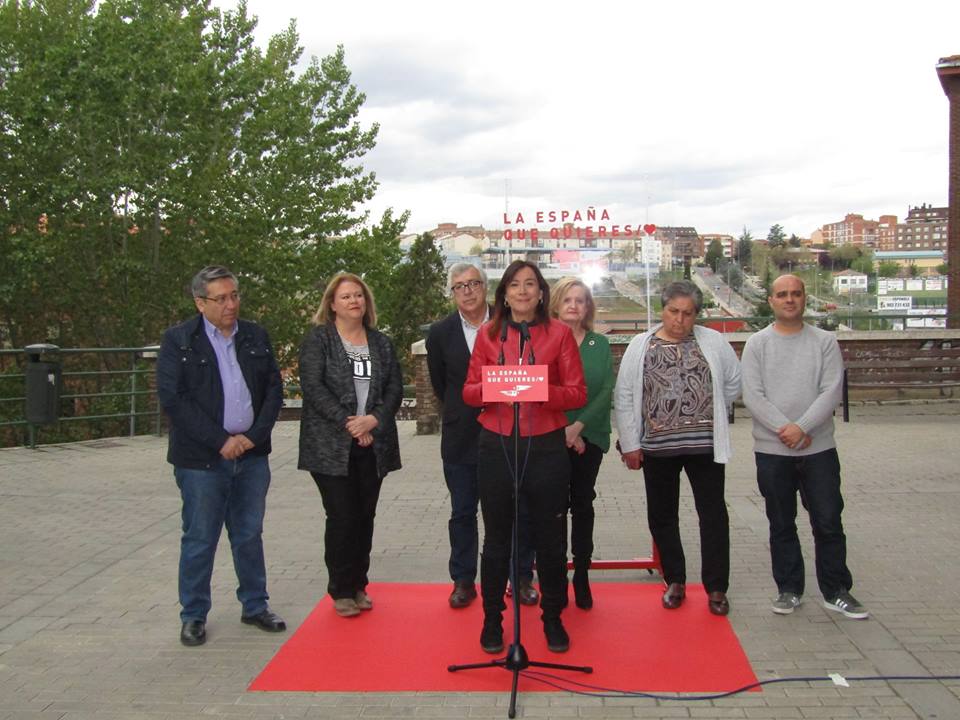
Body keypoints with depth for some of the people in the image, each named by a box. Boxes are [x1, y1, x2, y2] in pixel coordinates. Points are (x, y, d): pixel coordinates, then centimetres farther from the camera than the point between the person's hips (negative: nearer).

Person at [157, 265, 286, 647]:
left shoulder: (256, 337, 8)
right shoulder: (178, 340, -5)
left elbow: (274, 388, 7)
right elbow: (173, 398, -11)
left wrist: (254, 436, -7)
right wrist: (221, 441, -14)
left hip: (251, 455, 4)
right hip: (201, 459, -4)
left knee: (249, 535, 14)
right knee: (199, 540, 5)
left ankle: (255, 606, 27)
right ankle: (193, 616, 20)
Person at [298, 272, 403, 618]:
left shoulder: (381, 343, 12)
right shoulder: (318, 339, 0)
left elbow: (395, 388, 6)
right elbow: (312, 386, -10)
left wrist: (374, 419, -11)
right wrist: (348, 423, -15)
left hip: (374, 444, 4)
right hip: (331, 445, -4)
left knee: (365, 516, 8)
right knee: (342, 518, -4)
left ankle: (359, 585, 20)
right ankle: (341, 590, 10)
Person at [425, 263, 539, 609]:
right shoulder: (440, 332, 0)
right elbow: (439, 383, 10)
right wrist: (460, 414, 10)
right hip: (461, 438, 1)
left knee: (519, 510, 7)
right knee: (462, 512, 9)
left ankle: (522, 578, 20)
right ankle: (463, 581, 21)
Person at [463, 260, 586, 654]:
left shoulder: (559, 333, 2)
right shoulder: (488, 334, 6)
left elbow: (577, 393, -1)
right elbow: (469, 391, 5)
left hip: (547, 447, -1)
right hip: (496, 446, 1)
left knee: (551, 539, 7)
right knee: (496, 539, 9)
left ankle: (553, 619, 23)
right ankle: (492, 620, 23)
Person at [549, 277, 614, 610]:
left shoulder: (600, 344, 5)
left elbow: (606, 391, -2)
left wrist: (579, 426, -13)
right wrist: (564, 431, -10)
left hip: (589, 437, 2)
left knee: (583, 504, 8)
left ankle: (582, 576, 17)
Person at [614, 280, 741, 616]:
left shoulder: (714, 342, 0)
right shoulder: (640, 346, 0)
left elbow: (734, 383, 13)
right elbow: (624, 397, 1)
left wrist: (709, 412, 11)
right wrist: (630, 444, -2)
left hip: (704, 444, 0)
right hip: (656, 446, 1)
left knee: (713, 515, 3)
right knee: (662, 516, 10)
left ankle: (716, 587, 16)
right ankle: (675, 581, 26)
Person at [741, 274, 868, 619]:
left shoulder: (825, 342, 2)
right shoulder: (757, 344, 1)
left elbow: (831, 392, -7)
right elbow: (752, 396, -8)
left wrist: (802, 427, -18)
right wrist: (784, 430, -17)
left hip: (819, 448, 0)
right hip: (771, 450, 0)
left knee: (829, 522, 4)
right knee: (781, 525, 10)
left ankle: (836, 591, 18)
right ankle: (789, 589, 23)